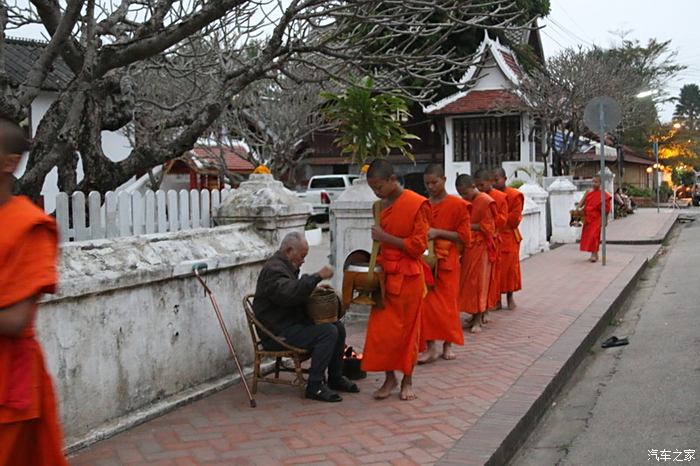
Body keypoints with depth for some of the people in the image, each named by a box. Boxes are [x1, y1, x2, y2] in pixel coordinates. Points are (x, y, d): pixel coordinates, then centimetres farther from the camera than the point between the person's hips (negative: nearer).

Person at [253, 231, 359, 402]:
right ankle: (315, 386, -18)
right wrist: (317, 277, -31)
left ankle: (335, 378, 14)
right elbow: (290, 293, -34)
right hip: (278, 332, -11)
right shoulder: (273, 269, -16)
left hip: (293, 323, 11)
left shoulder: (287, 266, 19)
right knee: (328, 332, -23)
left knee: (338, 326, 4)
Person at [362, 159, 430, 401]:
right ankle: (389, 378, 18)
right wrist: (376, 263, 8)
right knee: (381, 329, 3)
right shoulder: (382, 205, 10)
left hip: (408, 276, -6)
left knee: (408, 329, 5)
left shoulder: (417, 204, -12)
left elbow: (418, 246, -14)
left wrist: (385, 237, -17)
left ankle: (407, 380, 19)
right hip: (385, 274, 6)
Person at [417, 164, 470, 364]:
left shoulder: (457, 205, -3)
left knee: (447, 302, 3)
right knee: (426, 302, -5)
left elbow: (464, 236, -6)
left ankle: (448, 344, 18)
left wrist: (438, 232, -16)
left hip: (447, 260, -3)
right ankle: (430, 347, -1)